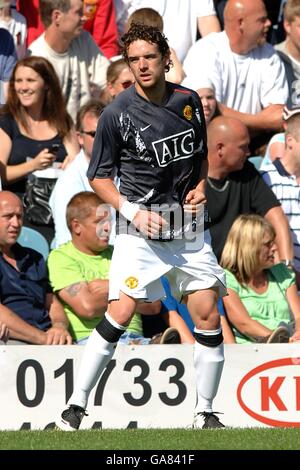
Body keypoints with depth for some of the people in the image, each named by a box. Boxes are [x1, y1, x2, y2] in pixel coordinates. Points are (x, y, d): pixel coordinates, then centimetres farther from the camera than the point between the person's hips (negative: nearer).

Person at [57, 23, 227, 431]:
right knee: (120, 313, -16)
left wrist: (200, 187, 1)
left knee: (209, 316, -1)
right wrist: (132, 211, -14)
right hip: (141, 229, -4)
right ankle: (75, 407, -9)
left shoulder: (189, 101, 4)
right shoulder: (118, 113, -8)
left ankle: (205, 413, 12)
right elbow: (98, 176, -1)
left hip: (189, 226, 4)